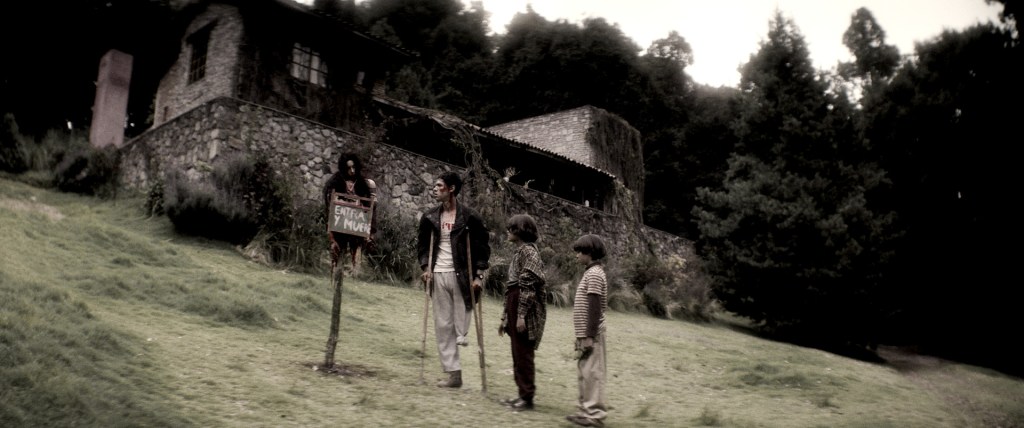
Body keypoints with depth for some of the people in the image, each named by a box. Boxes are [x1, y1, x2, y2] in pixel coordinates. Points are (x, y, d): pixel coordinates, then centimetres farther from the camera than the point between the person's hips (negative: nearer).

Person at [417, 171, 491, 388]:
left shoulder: (469, 217, -4)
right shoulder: (430, 217, 8)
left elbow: (483, 246, -2)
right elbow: (422, 244, 17)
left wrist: (479, 275, -8)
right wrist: (425, 267, 3)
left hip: (461, 275, -4)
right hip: (438, 275, 4)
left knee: (461, 317, -9)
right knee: (443, 326, 2)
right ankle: (453, 373, 6)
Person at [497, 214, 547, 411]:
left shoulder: (529, 251, -11)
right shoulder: (518, 252, 18)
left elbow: (528, 286, -18)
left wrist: (522, 315, -21)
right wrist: (505, 317, 21)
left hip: (526, 308, -9)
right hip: (514, 305, 9)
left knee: (523, 353, -5)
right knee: (518, 353, 13)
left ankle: (527, 397, 2)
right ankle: (522, 393, 20)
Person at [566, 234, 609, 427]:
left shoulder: (594, 274, -14)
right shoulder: (592, 272, 15)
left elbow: (594, 308, -20)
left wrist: (589, 336, -21)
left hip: (590, 334, -10)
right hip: (586, 333, 10)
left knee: (591, 372, -5)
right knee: (586, 373, 14)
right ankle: (586, 410, 22)